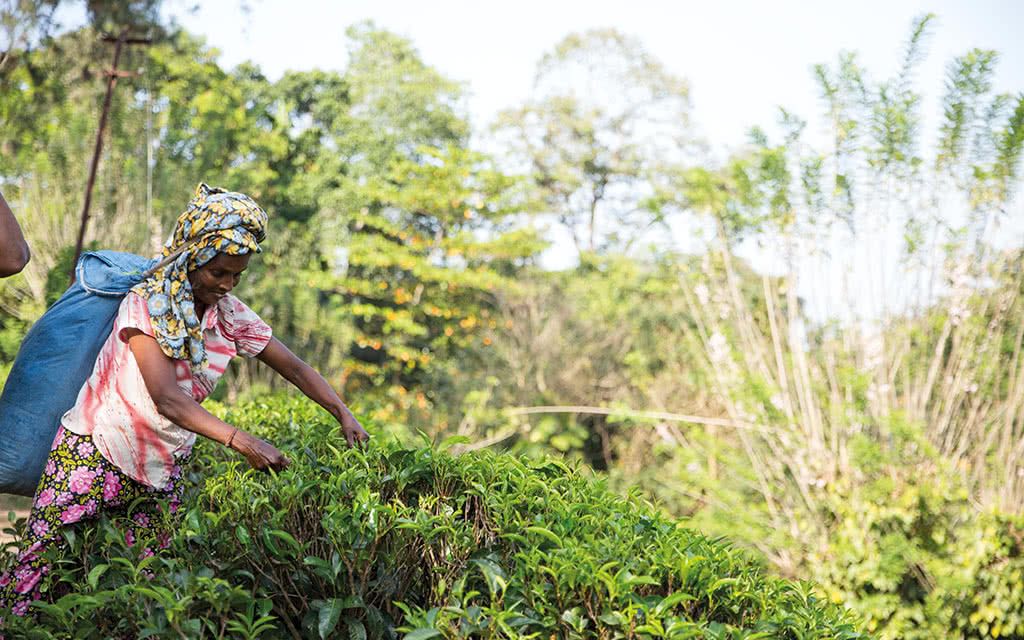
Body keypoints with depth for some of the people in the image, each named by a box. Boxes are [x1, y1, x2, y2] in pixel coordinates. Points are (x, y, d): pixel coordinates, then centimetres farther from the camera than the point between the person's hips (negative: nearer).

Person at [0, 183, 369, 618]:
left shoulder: (232, 315, -2)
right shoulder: (146, 305, -18)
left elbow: (292, 366, 3)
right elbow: (167, 398, -27)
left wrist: (342, 414, -12)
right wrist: (240, 442, -37)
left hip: (163, 471, 5)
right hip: (93, 454, -5)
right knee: (37, 570, -3)